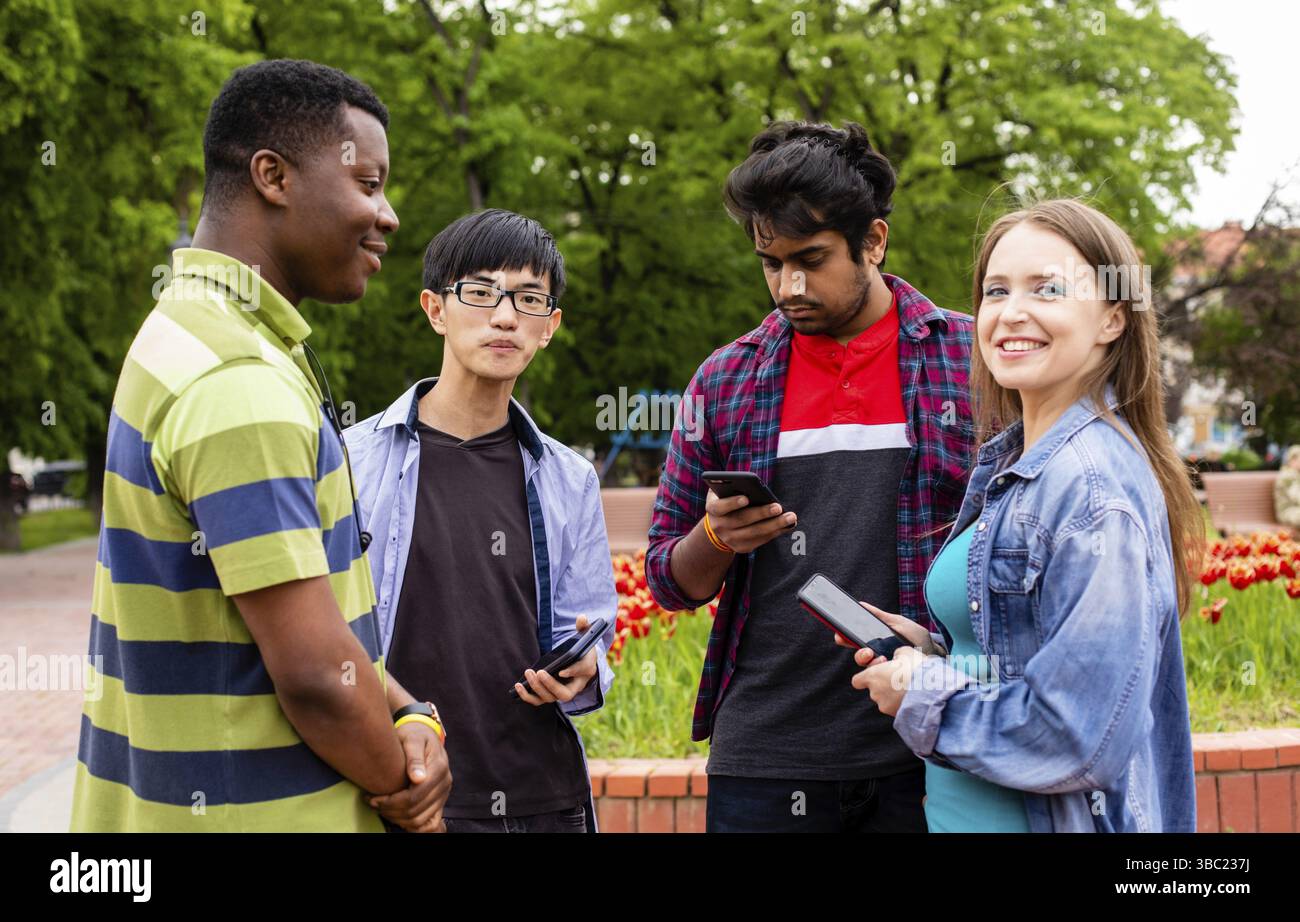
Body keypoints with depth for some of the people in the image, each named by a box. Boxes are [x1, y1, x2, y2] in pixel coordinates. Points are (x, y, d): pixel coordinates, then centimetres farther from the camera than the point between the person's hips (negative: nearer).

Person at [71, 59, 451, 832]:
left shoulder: (194, 336, 9)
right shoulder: (241, 386, -22)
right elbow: (314, 673, -23)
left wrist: (409, 716, 0)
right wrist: (404, 789, -7)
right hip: (252, 813, -9)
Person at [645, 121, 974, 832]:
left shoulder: (972, 360, 2)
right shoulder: (724, 382, 7)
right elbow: (669, 581, 12)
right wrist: (716, 539, -9)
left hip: (926, 757, -1)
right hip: (765, 761, 2)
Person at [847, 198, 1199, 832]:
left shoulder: (1092, 485, -20)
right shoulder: (1009, 464, 8)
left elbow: (1082, 735, -25)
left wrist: (924, 698, -14)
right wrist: (931, 651, 1)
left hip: (1043, 818, -8)